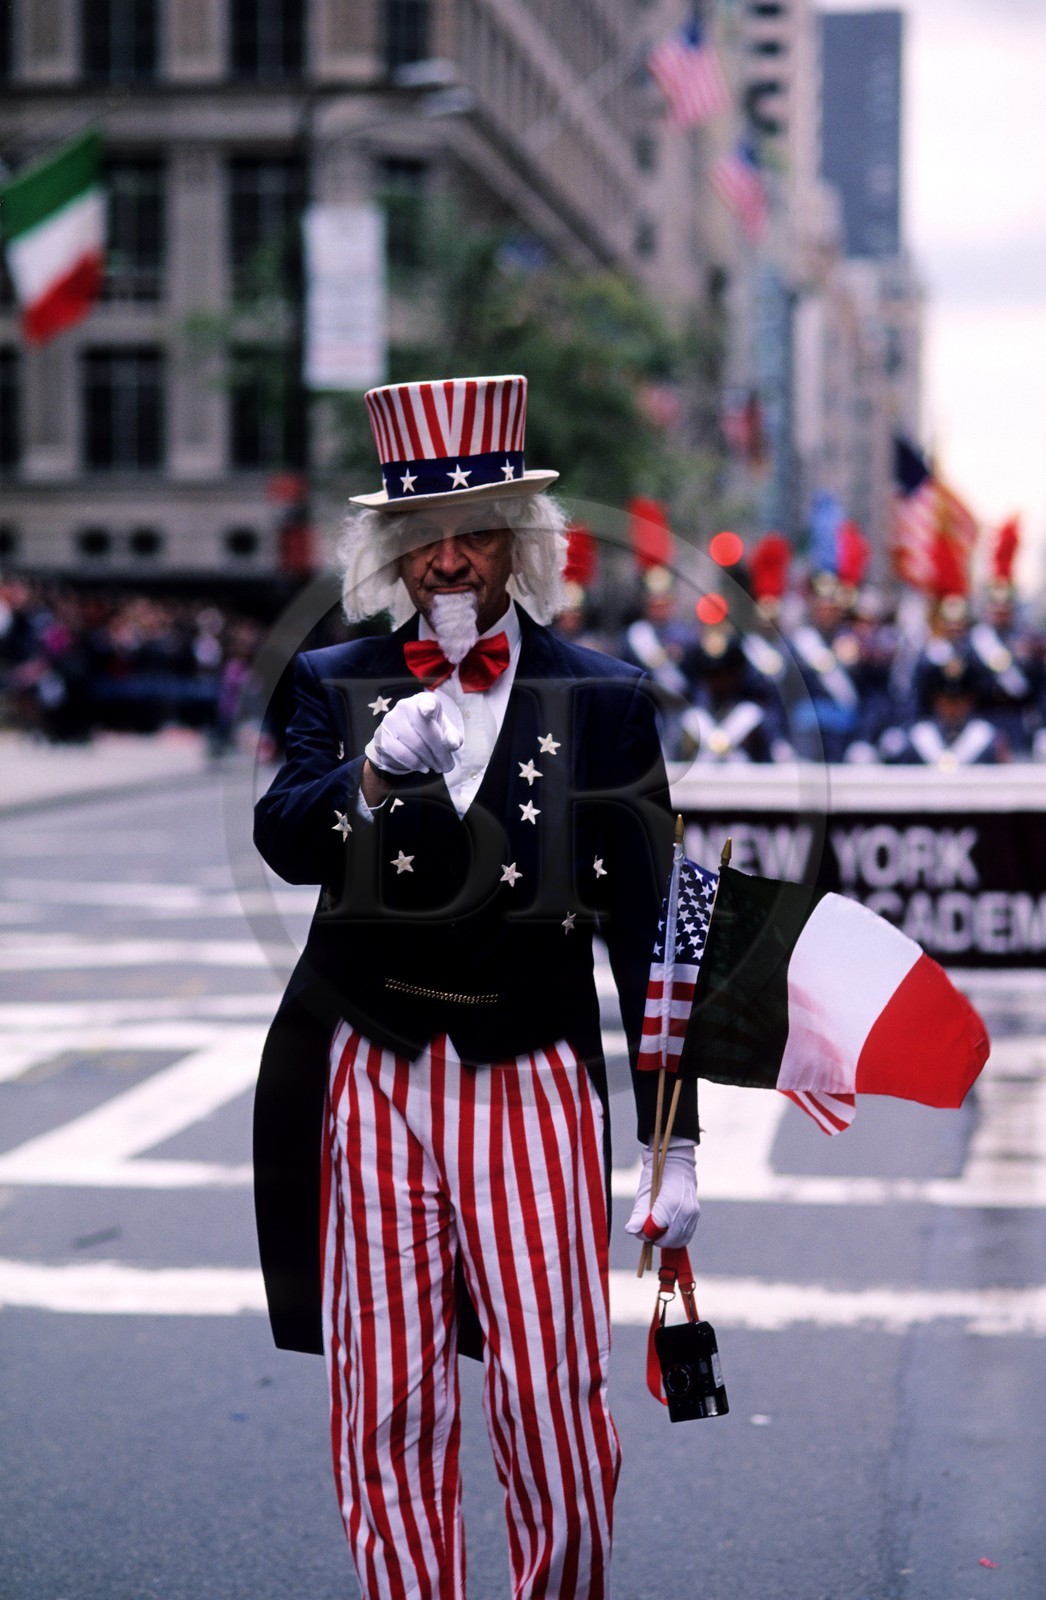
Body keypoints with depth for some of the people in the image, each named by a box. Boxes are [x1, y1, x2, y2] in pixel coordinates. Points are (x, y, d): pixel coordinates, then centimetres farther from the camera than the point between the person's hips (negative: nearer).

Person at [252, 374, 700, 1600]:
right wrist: (374, 772, -25)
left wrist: (674, 1143, 1)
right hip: (370, 1074, 2)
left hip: (530, 1074, -1)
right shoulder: (337, 687, 9)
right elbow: (284, 843, -5)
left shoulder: (601, 701, 4)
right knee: (388, 1405, 4)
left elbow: (649, 931, 4)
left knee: (555, 1399, -5)